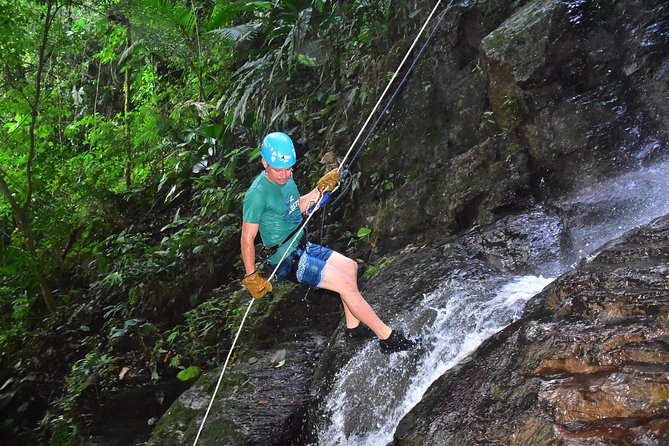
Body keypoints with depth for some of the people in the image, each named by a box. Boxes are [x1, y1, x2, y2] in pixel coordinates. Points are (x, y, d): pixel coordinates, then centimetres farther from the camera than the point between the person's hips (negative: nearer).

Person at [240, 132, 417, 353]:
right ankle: (388, 338, -5)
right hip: (288, 260, -10)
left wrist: (320, 190, 7)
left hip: (302, 247, 10)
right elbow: (247, 237, -20)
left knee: (350, 266, 21)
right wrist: (251, 277, -21)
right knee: (346, 284, -14)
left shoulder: (286, 179, 4)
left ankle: (353, 326, 31)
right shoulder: (257, 193, -22)